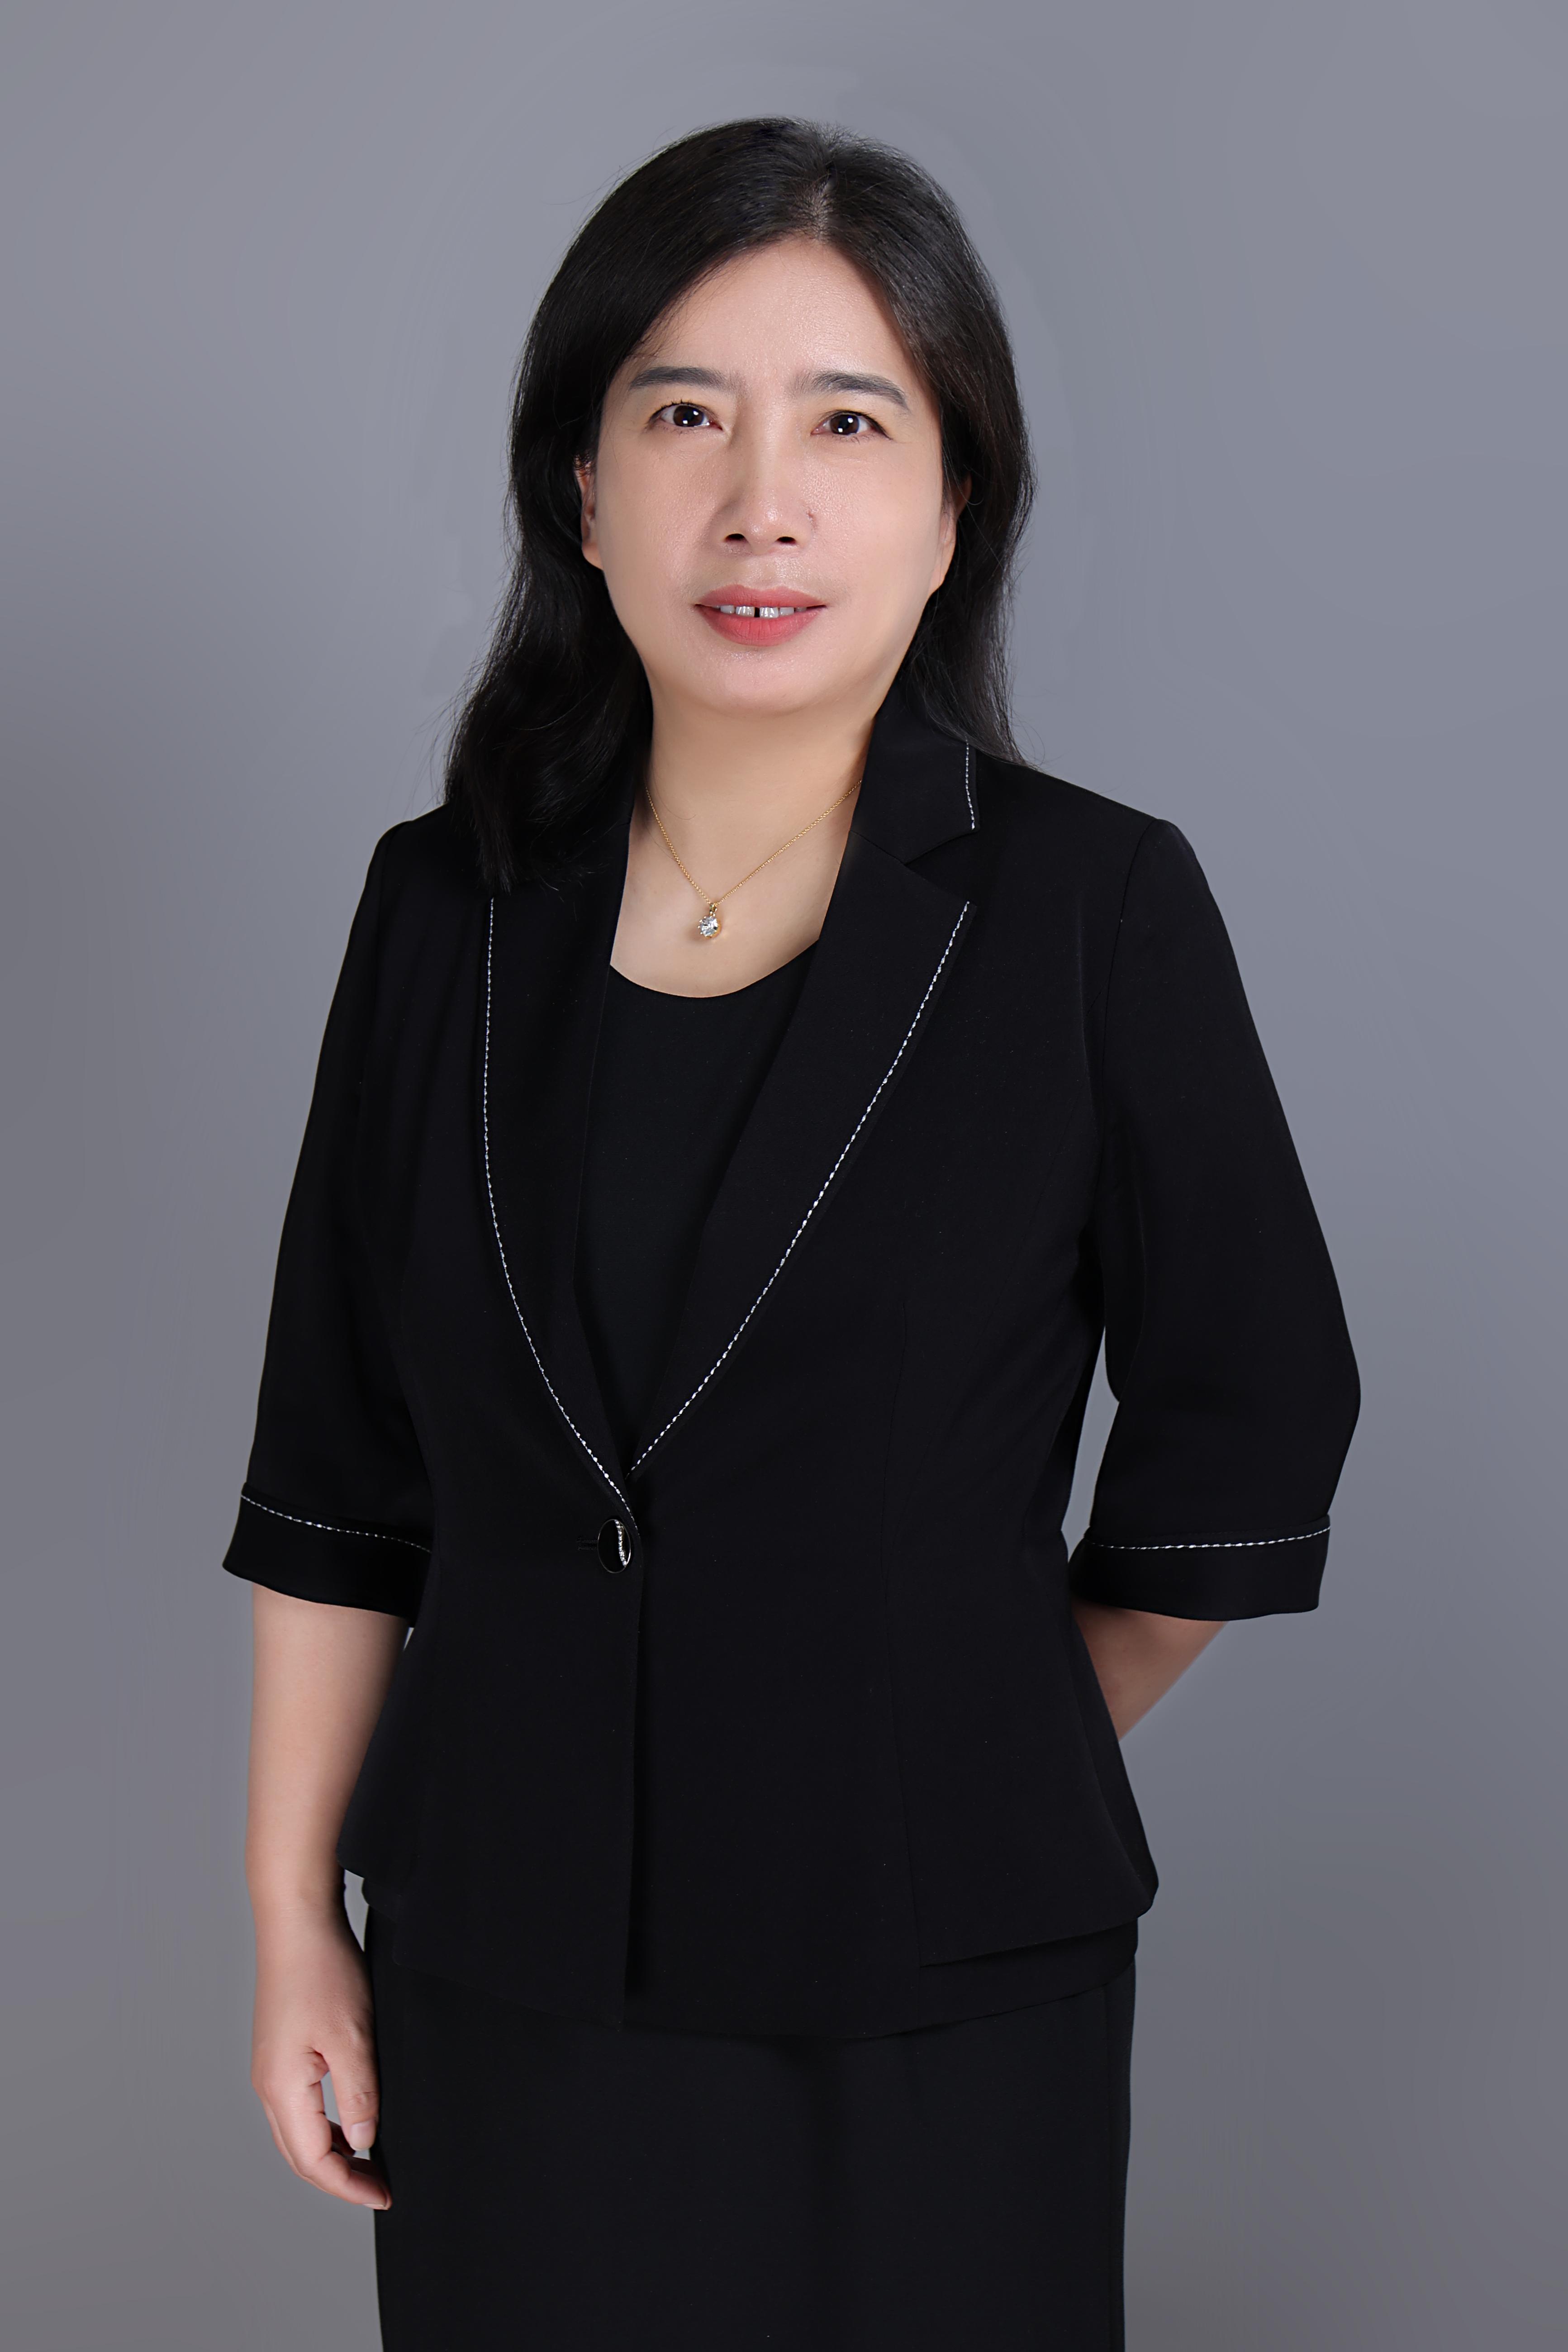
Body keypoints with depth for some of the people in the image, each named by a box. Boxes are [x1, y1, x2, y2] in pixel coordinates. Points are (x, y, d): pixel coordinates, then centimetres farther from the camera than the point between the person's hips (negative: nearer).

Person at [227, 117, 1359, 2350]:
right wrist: (292, 1914, 3)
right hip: (507, 1974, 2)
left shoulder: (1098, 911, -8)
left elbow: (1245, 1435, 1)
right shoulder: (449, 910, 0)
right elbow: (338, 1476, 4)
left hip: (937, 1994, -2)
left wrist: (1000, 1755, 9)